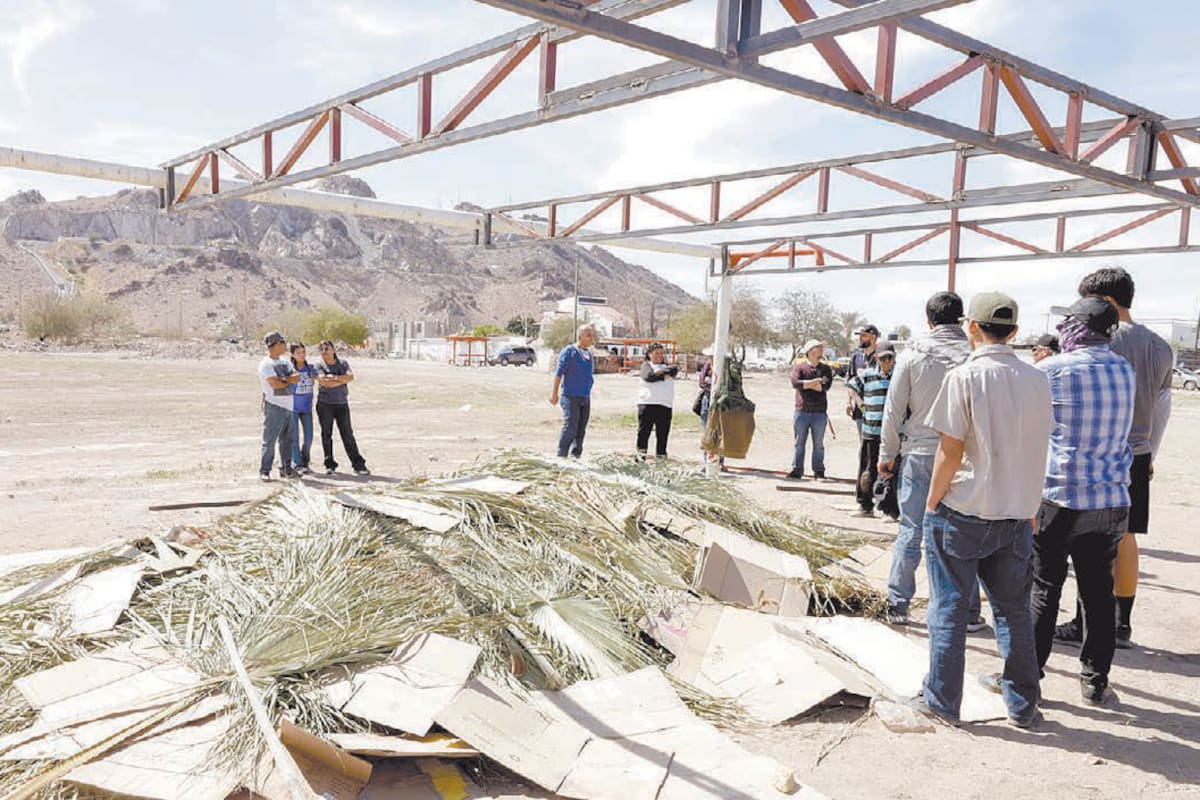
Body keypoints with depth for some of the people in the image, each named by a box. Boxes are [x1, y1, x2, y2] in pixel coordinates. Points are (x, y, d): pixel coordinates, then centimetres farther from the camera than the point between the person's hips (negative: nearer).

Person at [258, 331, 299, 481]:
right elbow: (275, 384, -19)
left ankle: (285, 468, 20)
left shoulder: (285, 362, 15)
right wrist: (289, 381, -2)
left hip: (288, 406, 8)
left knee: (287, 439, 11)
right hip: (274, 407, -8)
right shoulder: (265, 364, -9)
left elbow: (297, 377, 5)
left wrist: (283, 380, -11)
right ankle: (264, 470, -1)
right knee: (269, 440, -6)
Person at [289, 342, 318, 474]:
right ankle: (297, 465, 6)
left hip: (307, 408, 4)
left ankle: (305, 463, 21)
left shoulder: (310, 368, 2)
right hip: (293, 408, -4)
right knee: (294, 437, 0)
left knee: (309, 437, 6)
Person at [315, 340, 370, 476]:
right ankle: (330, 466, 12)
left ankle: (358, 465, 3)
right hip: (325, 404, -1)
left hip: (342, 404, 1)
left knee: (348, 434, 2)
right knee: (326, 434, 3)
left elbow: (351, 377, -9)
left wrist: (334, 377, -15)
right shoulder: (319, 365, -1)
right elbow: (325, 382, -16)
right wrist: (343, 379, -7)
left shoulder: (342, 363, 7)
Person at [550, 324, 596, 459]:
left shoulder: (589, 353, 14)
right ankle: (561, 456, -4)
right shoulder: (569, 351, -8)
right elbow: (559, 373, -9)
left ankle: (575, 456, 17)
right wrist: (554, 393, -11)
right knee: (570, 427, -11)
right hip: (571, 397, -7)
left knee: (581, 429, 9)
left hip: (586, 397, 7)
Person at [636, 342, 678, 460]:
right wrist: (665, 376, -4)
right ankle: (641, 453, 3)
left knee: (663, 432, 2)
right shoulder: (646, 365, 12)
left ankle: (661, 455, 9)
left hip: (665, 405, 4)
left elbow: (675, 369, 1)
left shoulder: (666, 366, 23)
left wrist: (662, 371, -10)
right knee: (644, 430, -4)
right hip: (647, 403, -3)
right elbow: (648, 376, -9)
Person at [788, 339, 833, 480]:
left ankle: (819, 471, 12)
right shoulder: (799, 367, 3)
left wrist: (806, 384, -9)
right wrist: (816, 381, -10)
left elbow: (826, 386, -8)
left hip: (820, 412, 1)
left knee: (818, 444, 6)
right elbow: (795, 383, -14)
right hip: (801, 411, -1)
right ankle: (797, 470, 7)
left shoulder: (825, 368, 8)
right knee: (799, 442, 3)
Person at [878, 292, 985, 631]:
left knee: (910, 531, 9)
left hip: (919, 454, 0)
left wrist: (887, 455, 8)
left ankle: (898, 606, 14)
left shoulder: (912, 355, -3)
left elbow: (893, 410, -1)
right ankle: (968, 612, 14)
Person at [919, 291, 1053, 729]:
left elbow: (950, 452, -14)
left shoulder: (965, 377, -13)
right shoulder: (1037, 380, 3)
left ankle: (942, 700, 17)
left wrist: (931, 504, -4)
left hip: (962, 513, -5)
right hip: (1016, 514, 5)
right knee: (1014, 609, 16)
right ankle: (1023, 705, 24)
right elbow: (1038, 450, 8)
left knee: (948, 608, 8)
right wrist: (1028, 508, 16)